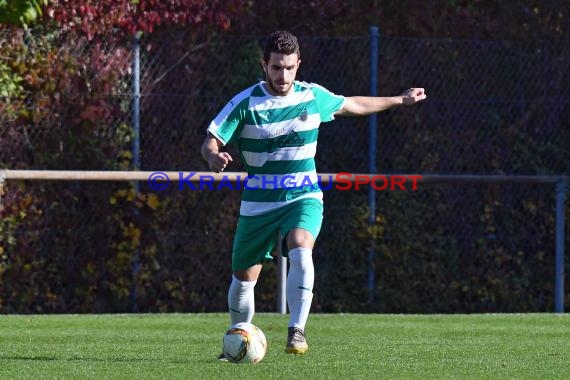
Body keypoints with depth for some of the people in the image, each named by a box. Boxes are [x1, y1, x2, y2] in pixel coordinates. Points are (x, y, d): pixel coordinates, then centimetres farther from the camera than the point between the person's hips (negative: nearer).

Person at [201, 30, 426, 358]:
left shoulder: (313, 96, -3)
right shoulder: (245, 103, -11)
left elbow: (352, 106, 18)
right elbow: (211, 143, -15)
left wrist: (400, 100, 26)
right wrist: (214, 157, -39)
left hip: (303, 197, 0)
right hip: (258, 203, 0)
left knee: (300, 252, -31)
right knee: (244, 279, 7)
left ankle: (297, 331, -25)